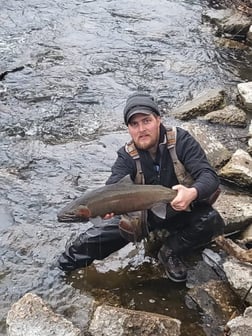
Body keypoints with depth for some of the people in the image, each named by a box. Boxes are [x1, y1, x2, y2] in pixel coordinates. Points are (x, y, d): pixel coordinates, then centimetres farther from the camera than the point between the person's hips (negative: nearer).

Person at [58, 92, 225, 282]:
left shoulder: (181, 140, -17)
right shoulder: (126, 157, -11)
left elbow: (209, 175, -25)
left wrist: (193, 193, -49)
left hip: (182, 209, -1)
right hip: (144, 213, 1)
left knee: (212, 221, -31)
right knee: (99, 236, -13)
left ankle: (171, 252, -5)